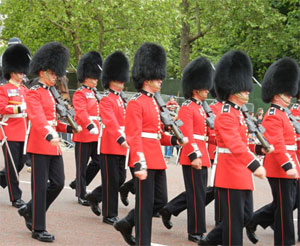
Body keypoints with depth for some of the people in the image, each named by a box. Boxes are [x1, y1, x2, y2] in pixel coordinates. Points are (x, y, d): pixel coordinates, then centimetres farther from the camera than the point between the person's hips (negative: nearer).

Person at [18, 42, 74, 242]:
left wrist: (68, 128, 7)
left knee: (58, 183, 7)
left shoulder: (51, 93, 17)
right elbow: (38, 118, -27)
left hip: (53, 146, 9)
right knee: (40, 187, -3)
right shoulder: (34, 93, -11)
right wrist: (50, 136, -42)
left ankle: (29, 210, 25)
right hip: (39, 145, -9)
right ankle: (38, 229, 3)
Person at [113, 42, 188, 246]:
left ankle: (127, 223, 25)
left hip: (157, 159, 9)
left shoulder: (154, 103, 18)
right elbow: (134, 136, -17)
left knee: (160, 200, 11)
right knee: (146, 203, -4)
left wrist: (174, 140, 3)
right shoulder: (136, 103, -10)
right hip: (145, 159, -9)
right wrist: (139, 164, -25)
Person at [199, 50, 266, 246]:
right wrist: (254, 165, -39)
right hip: (231, 174, -10)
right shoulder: (226, 116, -17)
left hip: (242, 174, 10)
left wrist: (251, 166, 20)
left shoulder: (237, 113, 15)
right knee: (234, 219, -4)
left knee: (246, 215, 13)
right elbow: (235, 144, -30)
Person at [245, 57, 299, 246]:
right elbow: (277, 144, -24)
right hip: (280, 168, -10)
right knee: (284, 206, -4)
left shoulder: (282, 115, 18)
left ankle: (254, 221, 23)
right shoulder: (273, 116, -14)